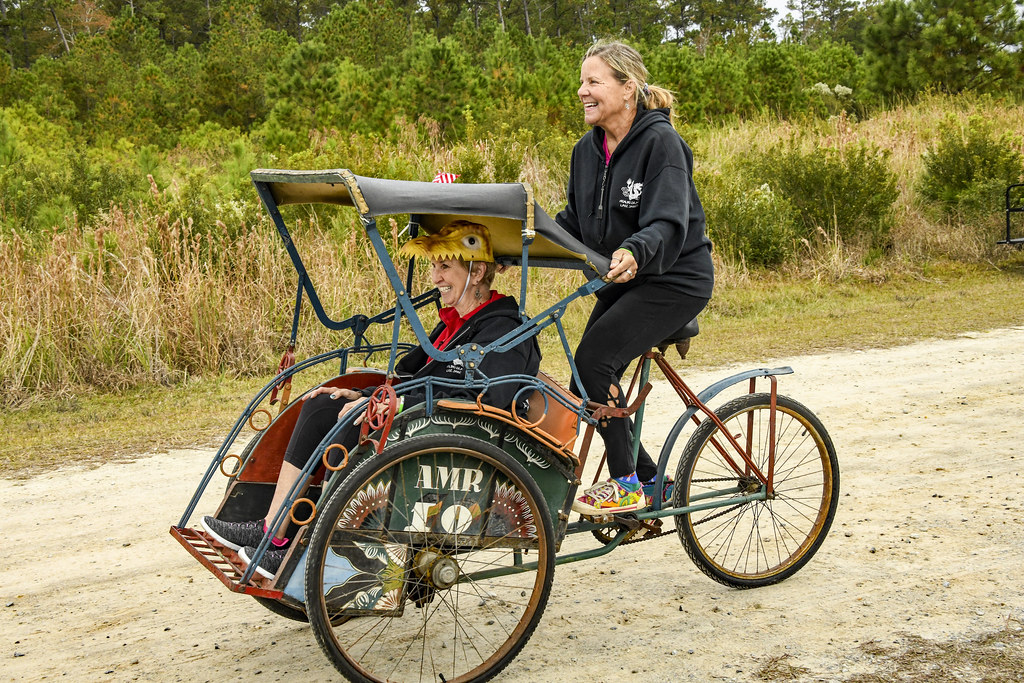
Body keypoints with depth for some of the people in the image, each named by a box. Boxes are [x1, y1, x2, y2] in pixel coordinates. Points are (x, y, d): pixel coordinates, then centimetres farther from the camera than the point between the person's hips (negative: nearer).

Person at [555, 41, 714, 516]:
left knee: (593, 359, -21)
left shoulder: (660, 142, -17)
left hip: (675, 280, -8)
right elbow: (574, 223, 11)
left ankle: (626, 484, -8)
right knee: (590, 378, 1)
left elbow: (667, 225, -28)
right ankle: (648, 479, 19)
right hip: (622, 281, 8)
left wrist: (634, 253, -48)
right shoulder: (587, 150, 6)